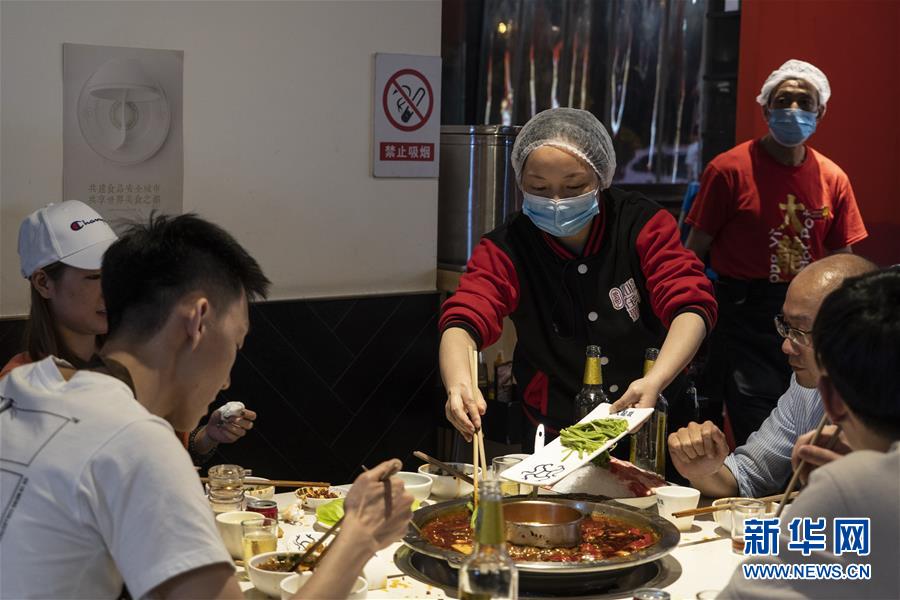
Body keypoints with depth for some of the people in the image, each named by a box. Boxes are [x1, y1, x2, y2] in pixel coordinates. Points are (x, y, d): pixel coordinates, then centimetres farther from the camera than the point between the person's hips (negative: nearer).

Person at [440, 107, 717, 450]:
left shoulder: (644, 226, -5)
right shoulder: (505, 250, -5)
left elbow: (691, 306, -15)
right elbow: (463, 322, -19)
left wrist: (655, 381, -35)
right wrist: (459, 384, -42)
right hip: (555, 436, 0)